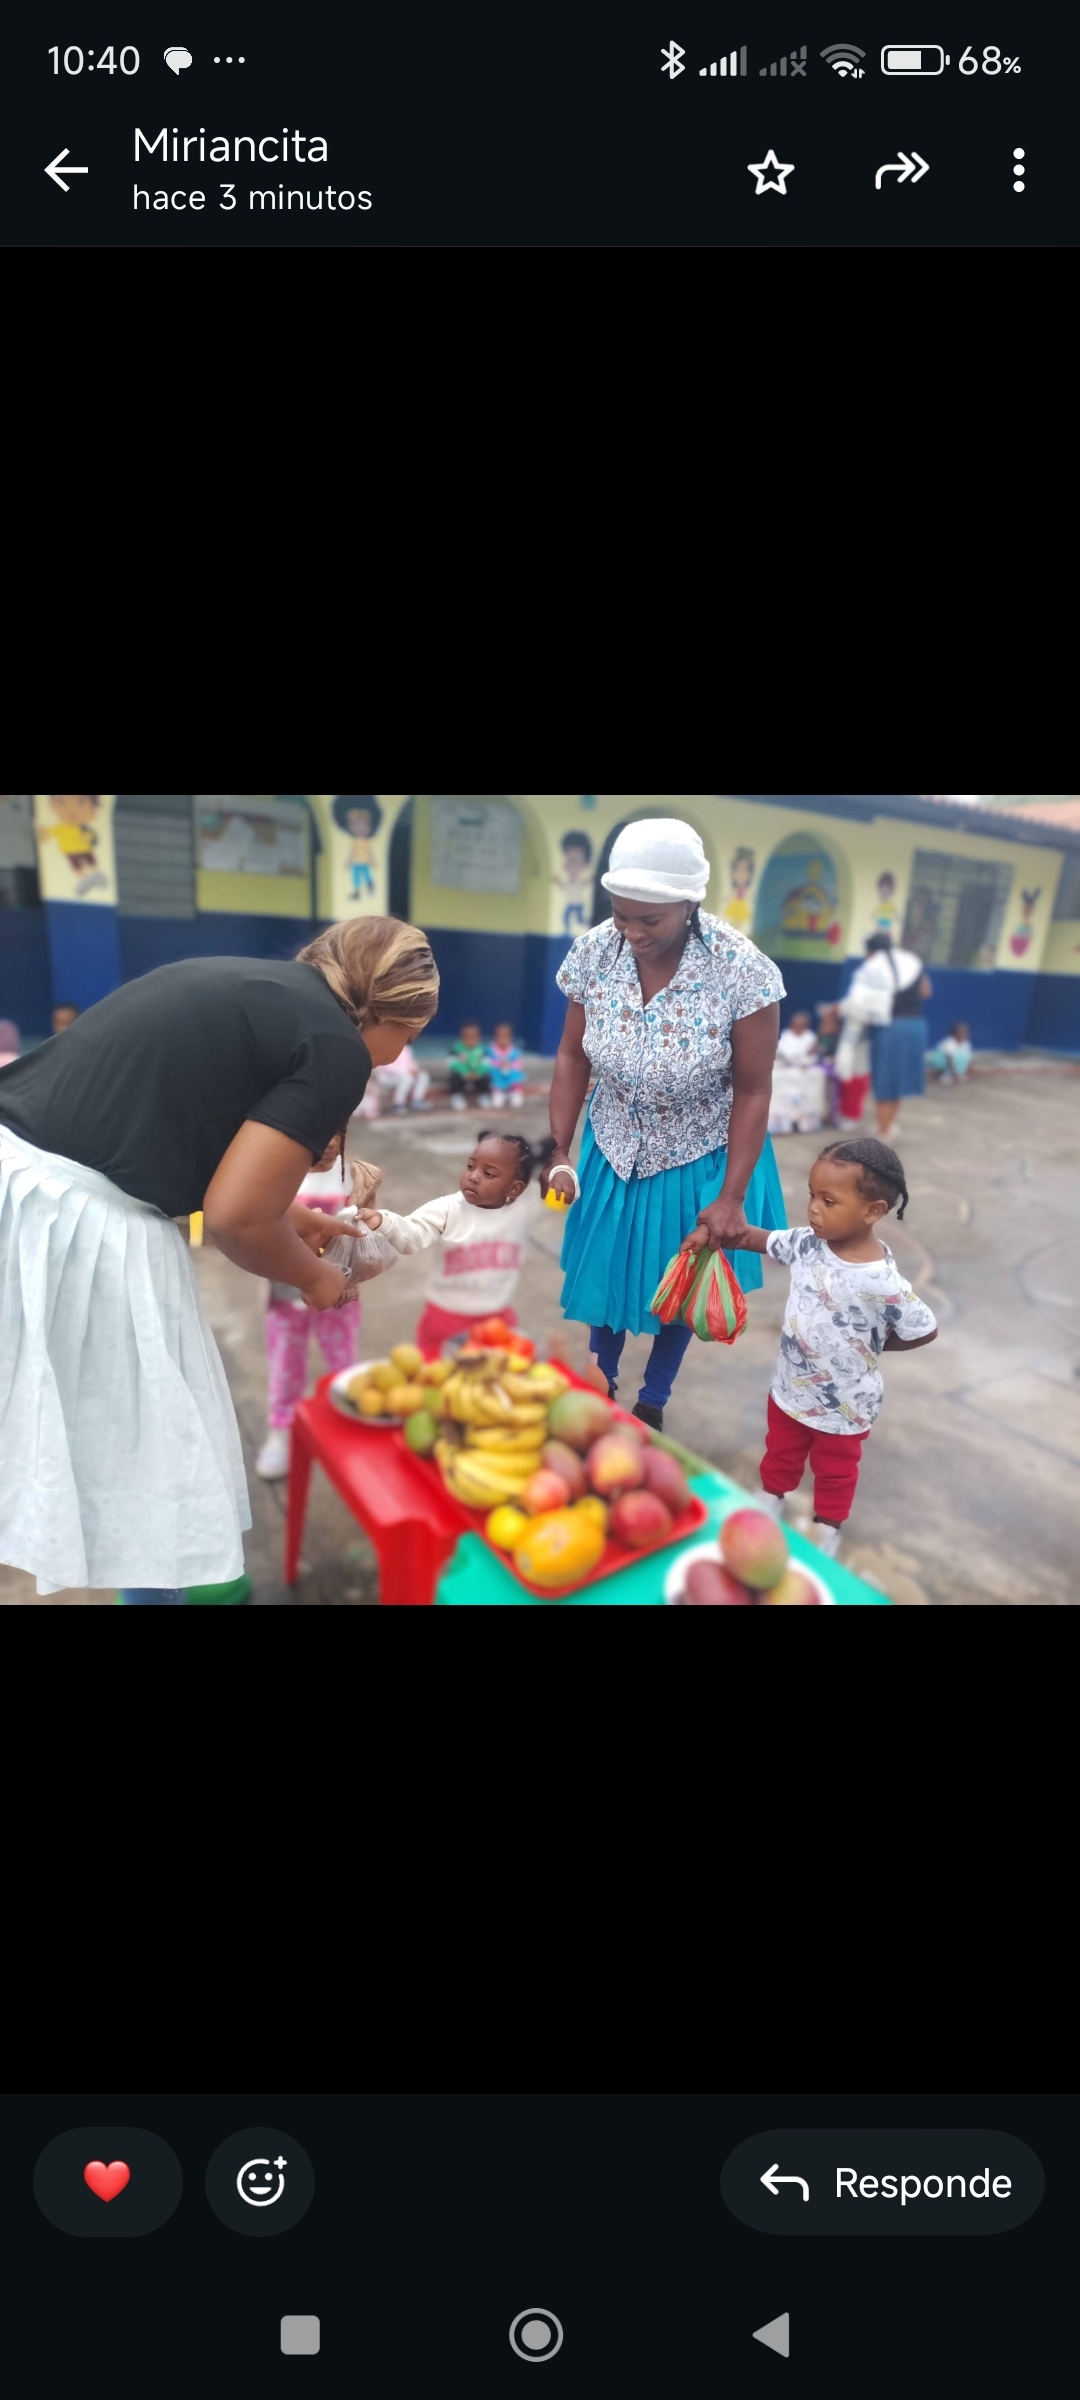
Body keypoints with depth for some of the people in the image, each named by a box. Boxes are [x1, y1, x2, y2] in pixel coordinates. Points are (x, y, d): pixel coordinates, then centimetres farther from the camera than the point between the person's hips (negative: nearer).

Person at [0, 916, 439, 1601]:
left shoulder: (254, 983, 16)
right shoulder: (337, 1047, -8)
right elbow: (234, 1217, -13)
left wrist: (287, 1215, 31)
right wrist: (312, 1275, 7)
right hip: (78, 1213, -9)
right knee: (145, 1456, 9)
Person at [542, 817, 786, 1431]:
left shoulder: (742, 970, -26)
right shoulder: (595, 952, -17)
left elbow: (753, 1091, -18)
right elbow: (573, 1057, -5)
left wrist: (731, 1197, -18)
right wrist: (559, 1153, -11)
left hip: (701, 1157, -2)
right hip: (616, 1149, 3)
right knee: (606, 1272, 17)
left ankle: (653, 1401, 42)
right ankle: (599, 1386, 44)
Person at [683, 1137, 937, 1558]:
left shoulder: (883, 1283, -31)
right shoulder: (807, 1243, -16)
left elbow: (925, 1332, -18)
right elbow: (761, 1239, 0)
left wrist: (874, 1344, -7)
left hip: (843, 1405, -4)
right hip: (791, 1386, 5)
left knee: (834, 1469, 23)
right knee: (780, 1452, 29)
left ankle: (829, 1527, 48)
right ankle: (771, 1499, 55)